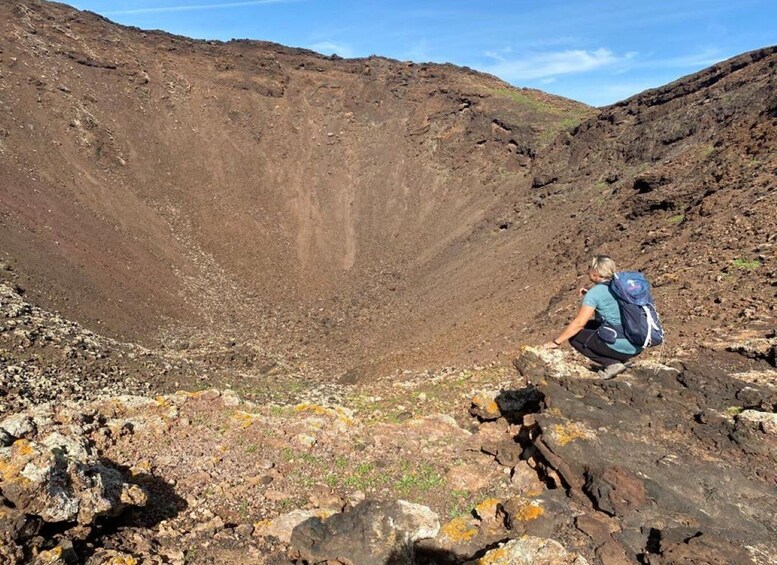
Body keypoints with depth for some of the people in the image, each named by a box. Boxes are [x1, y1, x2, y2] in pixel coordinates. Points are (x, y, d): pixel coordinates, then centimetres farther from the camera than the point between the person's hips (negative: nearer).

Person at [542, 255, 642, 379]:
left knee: (574, 337, 7)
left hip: (620, 347, -8)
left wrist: (556, 342, -5)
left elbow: (579, 323, -13)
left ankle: (612, 363, -2)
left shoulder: (595, 292, -11)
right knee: (591, 325, 24)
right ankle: (621, 359, 14)